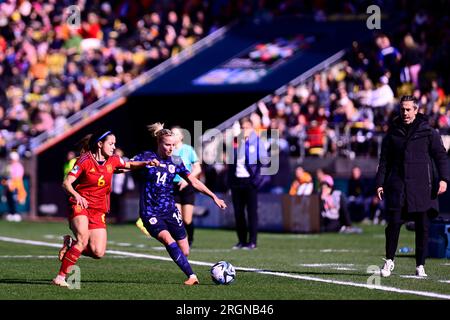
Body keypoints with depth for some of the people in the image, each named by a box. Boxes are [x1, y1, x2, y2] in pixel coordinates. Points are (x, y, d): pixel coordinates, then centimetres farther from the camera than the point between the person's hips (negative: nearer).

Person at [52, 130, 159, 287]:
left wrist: (147, 163, 6)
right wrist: (76, 196, -34)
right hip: (80, 206, -5)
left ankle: (71, 244, 17)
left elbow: (130, 165, 25)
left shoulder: (112, 160, 5)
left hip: (99, 211, 5)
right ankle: (61, 276, -23)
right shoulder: (85, 161, -11)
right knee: (83, 239, -29)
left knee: (98, 253, -9)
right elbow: (66, 183, -14)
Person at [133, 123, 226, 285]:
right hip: (150, 212, -4)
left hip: (170, 210, 4)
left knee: (184, 251, -1)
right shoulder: (146, 157, -5)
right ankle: (191, 276, -29)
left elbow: (193, 182, 11)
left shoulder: (175, 162, 7)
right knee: (168, 240, -27)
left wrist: (214, 197, 7)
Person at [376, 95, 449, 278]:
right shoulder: (393, 133, 12)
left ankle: (420, 266, 7)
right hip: (397, 185, 1)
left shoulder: (427, 132, 5)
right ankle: (389, 260, 7)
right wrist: (380, 183, 6)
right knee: (394, 223, -7)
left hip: (422, 187, -1)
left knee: (422, 226, 0)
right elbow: (384, 160, 15)